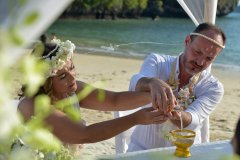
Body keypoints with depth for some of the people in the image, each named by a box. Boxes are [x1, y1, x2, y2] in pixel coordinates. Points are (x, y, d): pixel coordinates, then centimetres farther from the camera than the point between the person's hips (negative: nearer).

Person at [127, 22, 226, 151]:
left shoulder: (214, 88, -6)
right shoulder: (157, 62, -7)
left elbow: (192, 122, -21)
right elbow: (136, 84, -28)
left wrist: (176, 115, -43)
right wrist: (153, 82, -50)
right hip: (142, 150, -1)